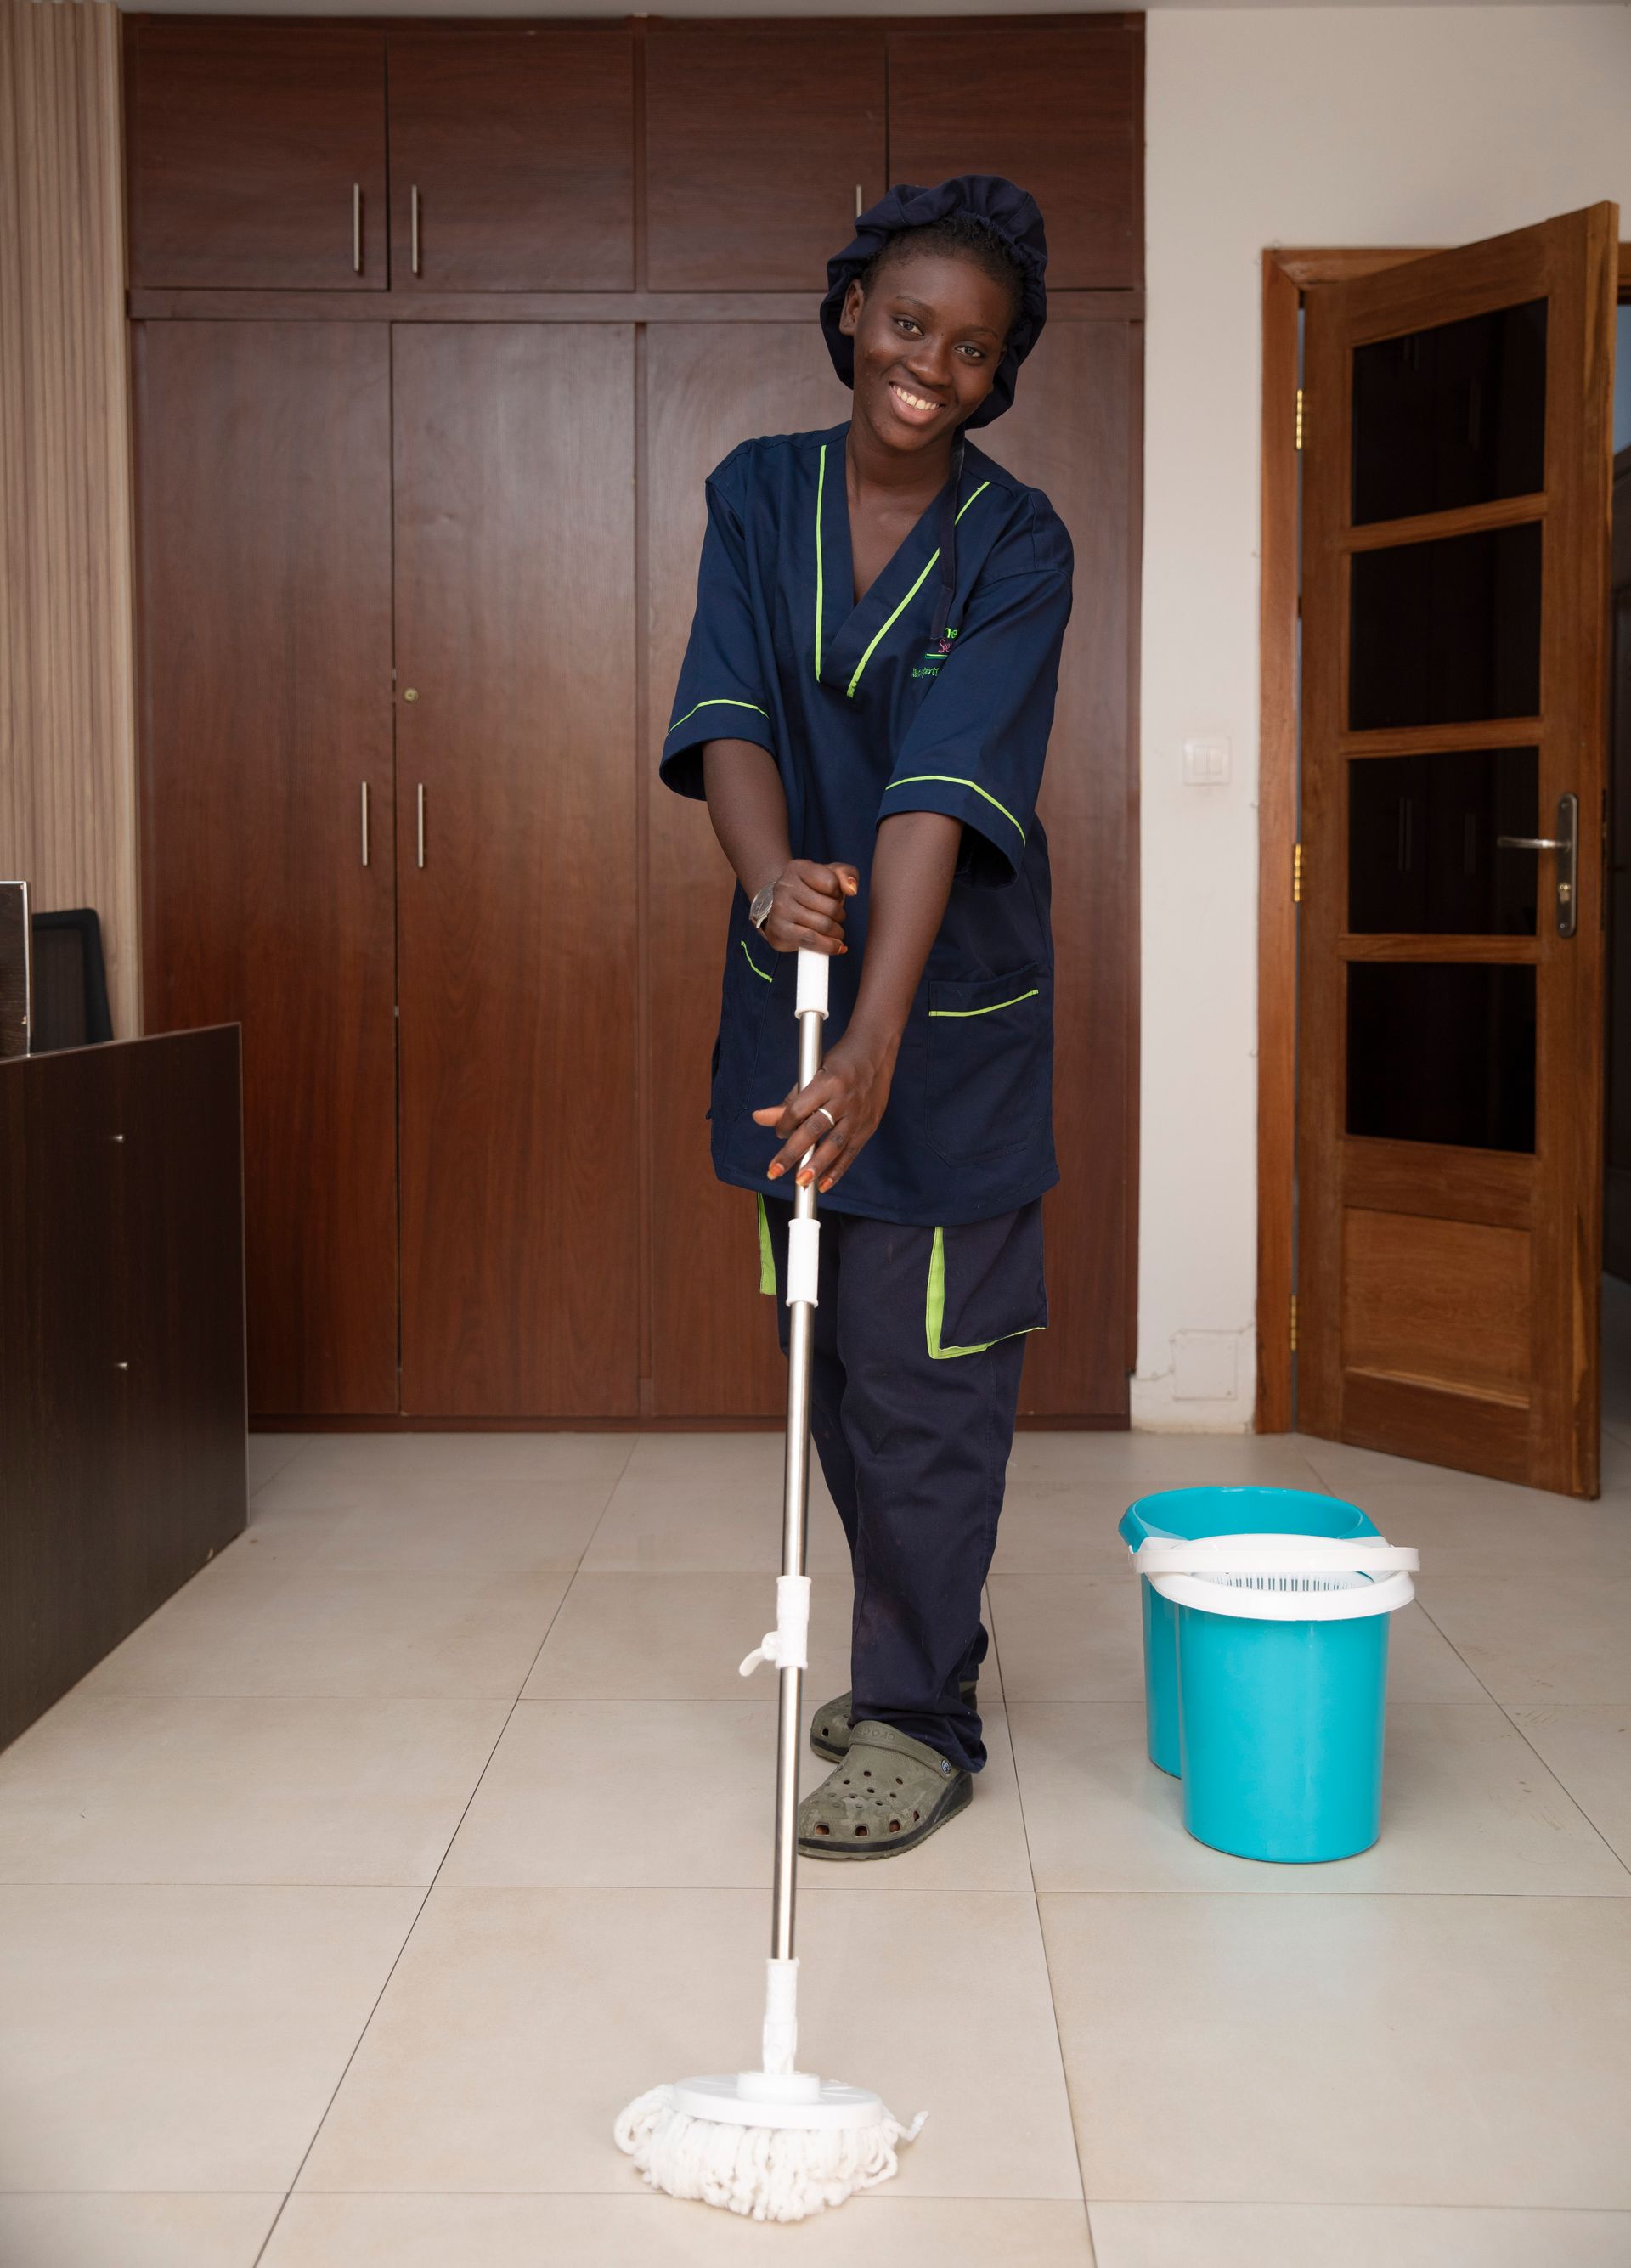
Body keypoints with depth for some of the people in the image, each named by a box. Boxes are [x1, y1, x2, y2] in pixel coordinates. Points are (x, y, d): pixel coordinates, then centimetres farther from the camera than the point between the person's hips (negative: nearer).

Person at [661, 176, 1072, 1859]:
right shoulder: (759, 494, 1)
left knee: (926, 1370, -2)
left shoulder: (1016, 545, -11)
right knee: (833, 1355, 14)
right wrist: (773, 876, -35)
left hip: (954, 1017, -4)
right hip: (796, 987, 5)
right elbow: (728, 709, -13)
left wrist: (878, 1040, -34)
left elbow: (946, 790, -24)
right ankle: (920, 1646, 33)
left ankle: (920, 1720, 11)